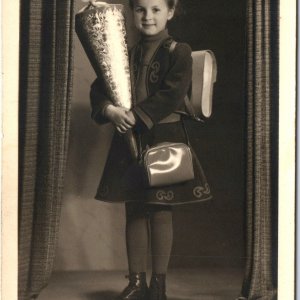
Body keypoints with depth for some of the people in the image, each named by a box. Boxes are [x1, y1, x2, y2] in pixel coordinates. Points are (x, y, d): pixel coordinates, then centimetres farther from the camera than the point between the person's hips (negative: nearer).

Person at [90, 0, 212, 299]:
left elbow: (172, 94, -15)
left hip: (164, 139, -4)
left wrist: (137, 116, -20)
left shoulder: (178, 52, -4)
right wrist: (110, 110, -16)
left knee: (160, 212, 1)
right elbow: (99, 88, 5)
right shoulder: (126, 54, 10)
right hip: (129, 140, 4)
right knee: (134, 211, 8)